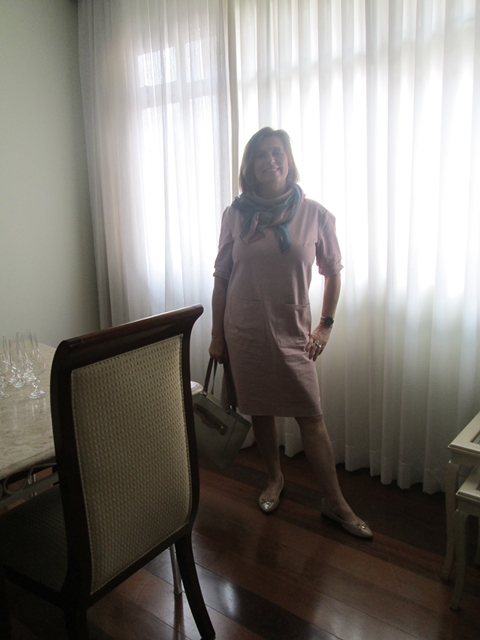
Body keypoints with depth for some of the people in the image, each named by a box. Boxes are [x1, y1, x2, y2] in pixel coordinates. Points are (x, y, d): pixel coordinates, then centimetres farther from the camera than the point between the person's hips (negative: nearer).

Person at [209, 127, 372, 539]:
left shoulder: (315, 215, -4)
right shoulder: (235, 215, -1)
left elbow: (333, 272, 7)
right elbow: (221, 277, 3)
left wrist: (326, 325, 3)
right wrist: (217, 335, 3)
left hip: (292, 331, -1)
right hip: (244, 331, 2)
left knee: (311, 415, 0)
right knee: (259, 410, 13)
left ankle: (335, 502, 16)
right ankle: (275, 479, 37)